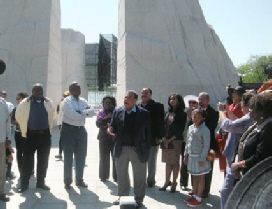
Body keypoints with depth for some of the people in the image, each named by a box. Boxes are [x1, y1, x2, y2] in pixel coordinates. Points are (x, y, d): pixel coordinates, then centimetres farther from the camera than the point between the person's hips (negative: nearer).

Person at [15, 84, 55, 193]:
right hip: (30, 135, -3)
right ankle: (24, 184, 14)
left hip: (45, 135, 3)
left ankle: (40, 182, 23)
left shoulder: (49, 103, 3)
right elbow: (18, 117, 7)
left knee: (43, 161, 10)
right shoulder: (25, 103, -5)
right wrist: (25, 129, 12)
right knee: (27, 160, 3)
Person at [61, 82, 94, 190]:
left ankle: (79, 180, 27)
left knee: (81, 156, 12)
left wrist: (80, 112, -19)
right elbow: (72, 115, -24)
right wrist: (85, 113, -12)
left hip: (81, 130, 6)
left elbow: (92, 112, -4)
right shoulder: (66, 101, -10)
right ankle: (67, 181, 15)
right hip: (69, 130, -6)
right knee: (68, 157, 4)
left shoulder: (83, 101, 9)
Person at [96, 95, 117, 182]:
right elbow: (98, 124, -7)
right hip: (104, 138, 1)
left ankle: (116, 176, 12)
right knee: (104, 158, 5)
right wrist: (106, 118, -20)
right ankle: (103, 176, 18)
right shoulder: (101, 112, 5)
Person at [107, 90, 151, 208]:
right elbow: (113, 127, 4)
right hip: (121, 149, 3)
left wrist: (147, 148, -8)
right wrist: (110, 131, -19)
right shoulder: (117, 112, 3)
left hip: (138, 150, -3)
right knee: (121, 176, 17)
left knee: (139, 177, 7)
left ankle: (139, 199, 23)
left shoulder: (144, 113, -6)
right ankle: (122, 197, 34)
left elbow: (147, 132, -5)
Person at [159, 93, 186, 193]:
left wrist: (170, 140, -11)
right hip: (166, 140, 5)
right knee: (168, 161, 10)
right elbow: (164, 125, 10)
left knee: (175, 162, 2)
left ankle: (174, 183, 11)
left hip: (176, 141, -5)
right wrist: (164, 138, -3)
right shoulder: (168, 112, 11)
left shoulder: (182, 114, -3)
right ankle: (167, 181, 19)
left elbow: (180, 129, -8)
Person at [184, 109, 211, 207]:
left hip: (199, 157, -6)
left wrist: (202, 158, -16)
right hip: (191, 156, 6)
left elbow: (206, 145, -15)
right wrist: (186, 154, 13)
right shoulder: (190, 128, 7)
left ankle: (199, 199, 12)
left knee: (200, 177, 4)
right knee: (194, 177, 16)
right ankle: (194, 195, 27)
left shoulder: (204, 129, -14)